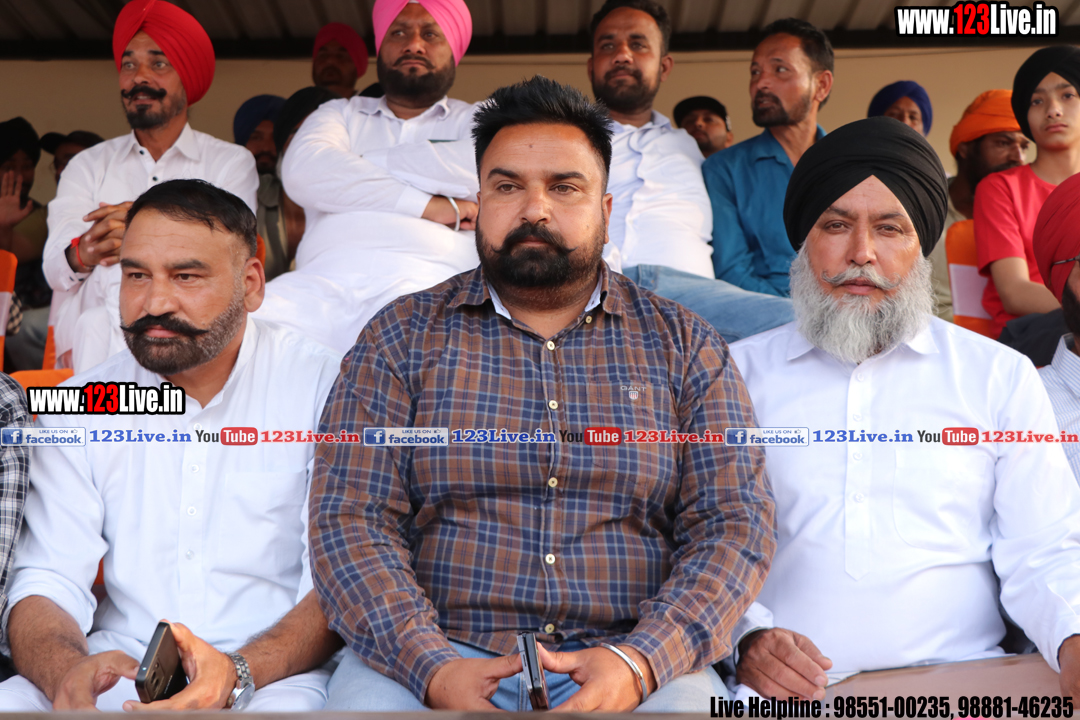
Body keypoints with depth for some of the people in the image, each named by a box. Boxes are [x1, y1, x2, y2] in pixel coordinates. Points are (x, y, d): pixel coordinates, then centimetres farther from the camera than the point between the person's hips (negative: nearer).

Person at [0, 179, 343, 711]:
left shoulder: (324, 389, -3)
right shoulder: (80, 407, 9)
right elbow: (45, 584, 3)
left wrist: (238, 673, -25)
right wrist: (69, 670, -20)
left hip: (275, 671, -3)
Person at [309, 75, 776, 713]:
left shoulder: (683, 344, 8)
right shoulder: (401, 337, 6)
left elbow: (735, 527, 2)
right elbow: (351, 522, -1)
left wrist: (639, 661, -15)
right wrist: (433, 669, -16)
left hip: (635, 661, 1)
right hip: (436, 654, 0)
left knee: (686, 703, -28)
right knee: (364, 699, -28)